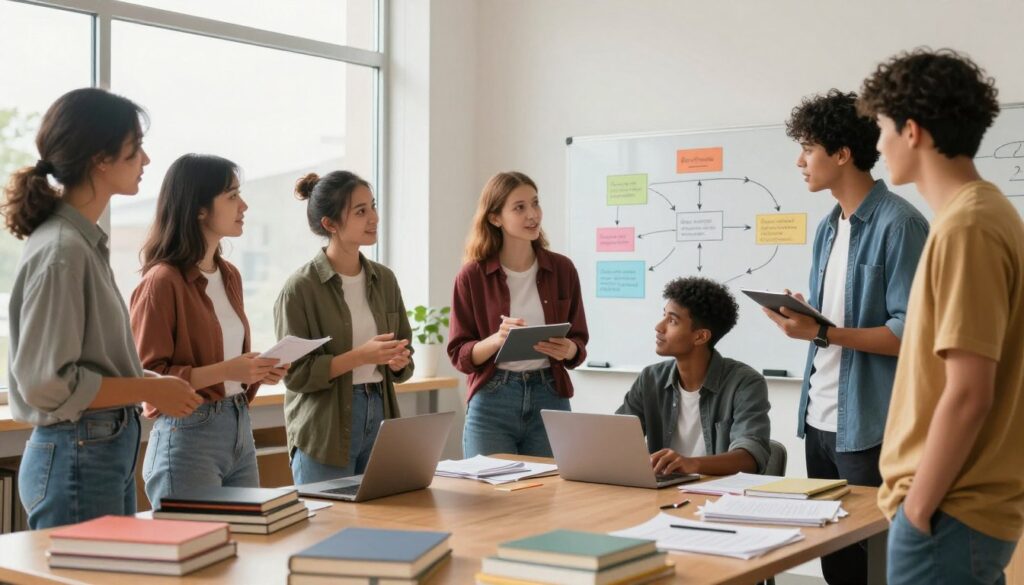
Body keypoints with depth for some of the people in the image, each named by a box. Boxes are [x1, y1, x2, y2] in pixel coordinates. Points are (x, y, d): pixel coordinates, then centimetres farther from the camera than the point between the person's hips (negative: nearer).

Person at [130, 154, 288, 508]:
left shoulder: (230, 276, 12)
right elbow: (148, 377, -15)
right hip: (189, 435, -8)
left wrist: (258, 371, 4)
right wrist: (224, 371, -22)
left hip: (240, 431, 8)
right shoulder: (162, 281, -12)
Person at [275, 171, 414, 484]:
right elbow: (295, 372, -12)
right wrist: (360, 356, -21)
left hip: (379, 415, 5)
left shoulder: (384, 279, 8)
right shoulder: (301, 287, -9)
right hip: (325, 430, -5)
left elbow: (404, 349, 15)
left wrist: (397, 361, -8)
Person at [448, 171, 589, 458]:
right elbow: (459, 354, -2)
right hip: (492, 403, -2)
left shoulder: (562, 269, 3)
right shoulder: (472, 276, -3)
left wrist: (567, 350, -14)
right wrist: (497, 339, -21)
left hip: (550, 400, 2)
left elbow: (579, 342, 8)